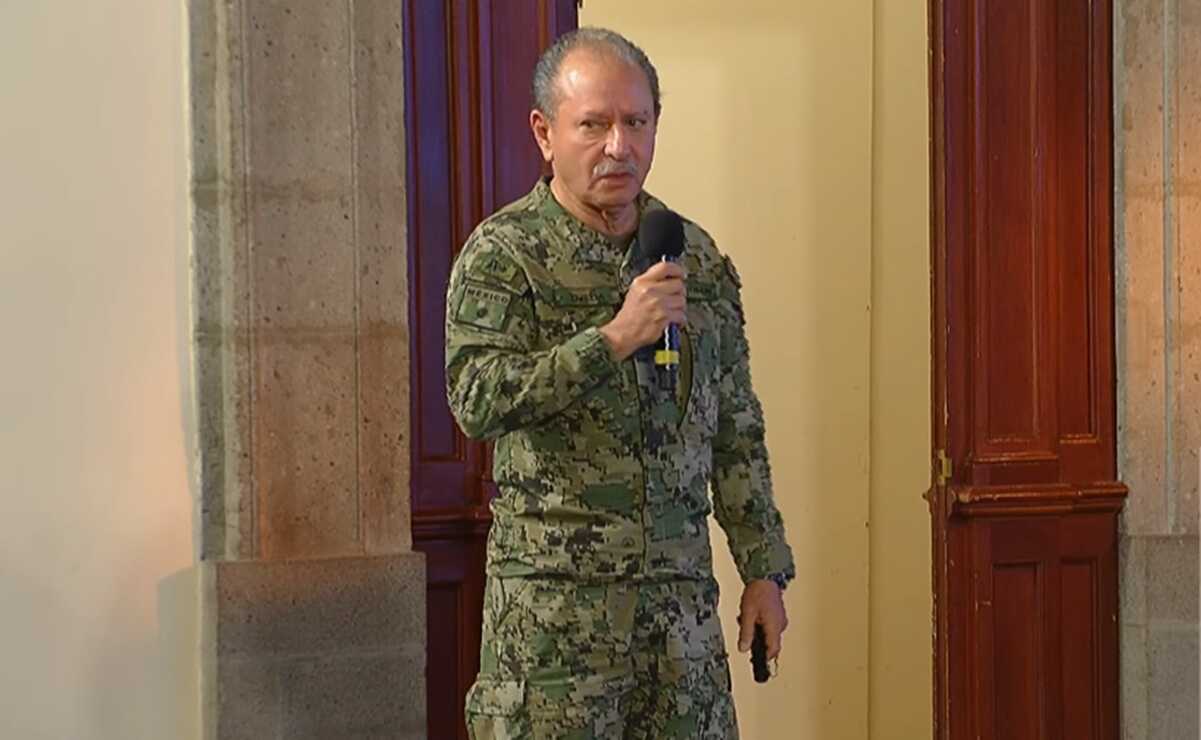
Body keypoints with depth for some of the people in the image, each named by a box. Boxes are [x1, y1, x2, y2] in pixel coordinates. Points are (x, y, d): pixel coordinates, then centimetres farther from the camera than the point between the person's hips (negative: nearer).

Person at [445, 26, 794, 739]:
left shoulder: (697, 258, 12)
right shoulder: (503, 253, -4)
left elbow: (737, 431, 16)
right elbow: (476, 399, -18)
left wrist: (764, 570, 13)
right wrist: (613, 339, -22)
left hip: (682, 597, 5)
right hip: (553, 599, -4)